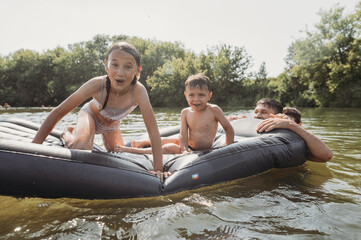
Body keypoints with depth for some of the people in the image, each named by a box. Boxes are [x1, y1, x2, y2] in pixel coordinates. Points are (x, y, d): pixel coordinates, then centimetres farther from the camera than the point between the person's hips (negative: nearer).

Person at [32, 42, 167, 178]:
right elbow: (59, 112, -32)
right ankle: (68, 135, 9)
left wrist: (158, 169, -41)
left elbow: (153, 131, -39)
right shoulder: (97, 85, -41)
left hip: (112, 125, 3)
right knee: (80, 148, -30)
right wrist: (34, 145, -34)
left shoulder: (138, 91, -40)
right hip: (90, 115, -2)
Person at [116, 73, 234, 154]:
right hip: (189, 146, 5)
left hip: (203, 151, -5)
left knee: (170, 148, -18)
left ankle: (132, 150, -10)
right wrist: (185, 149, -29)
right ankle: (145, 142, 36)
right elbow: (183, 134, -12)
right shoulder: (185, 112, -6)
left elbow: (229, 129, -6)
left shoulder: (214, 110, -15)